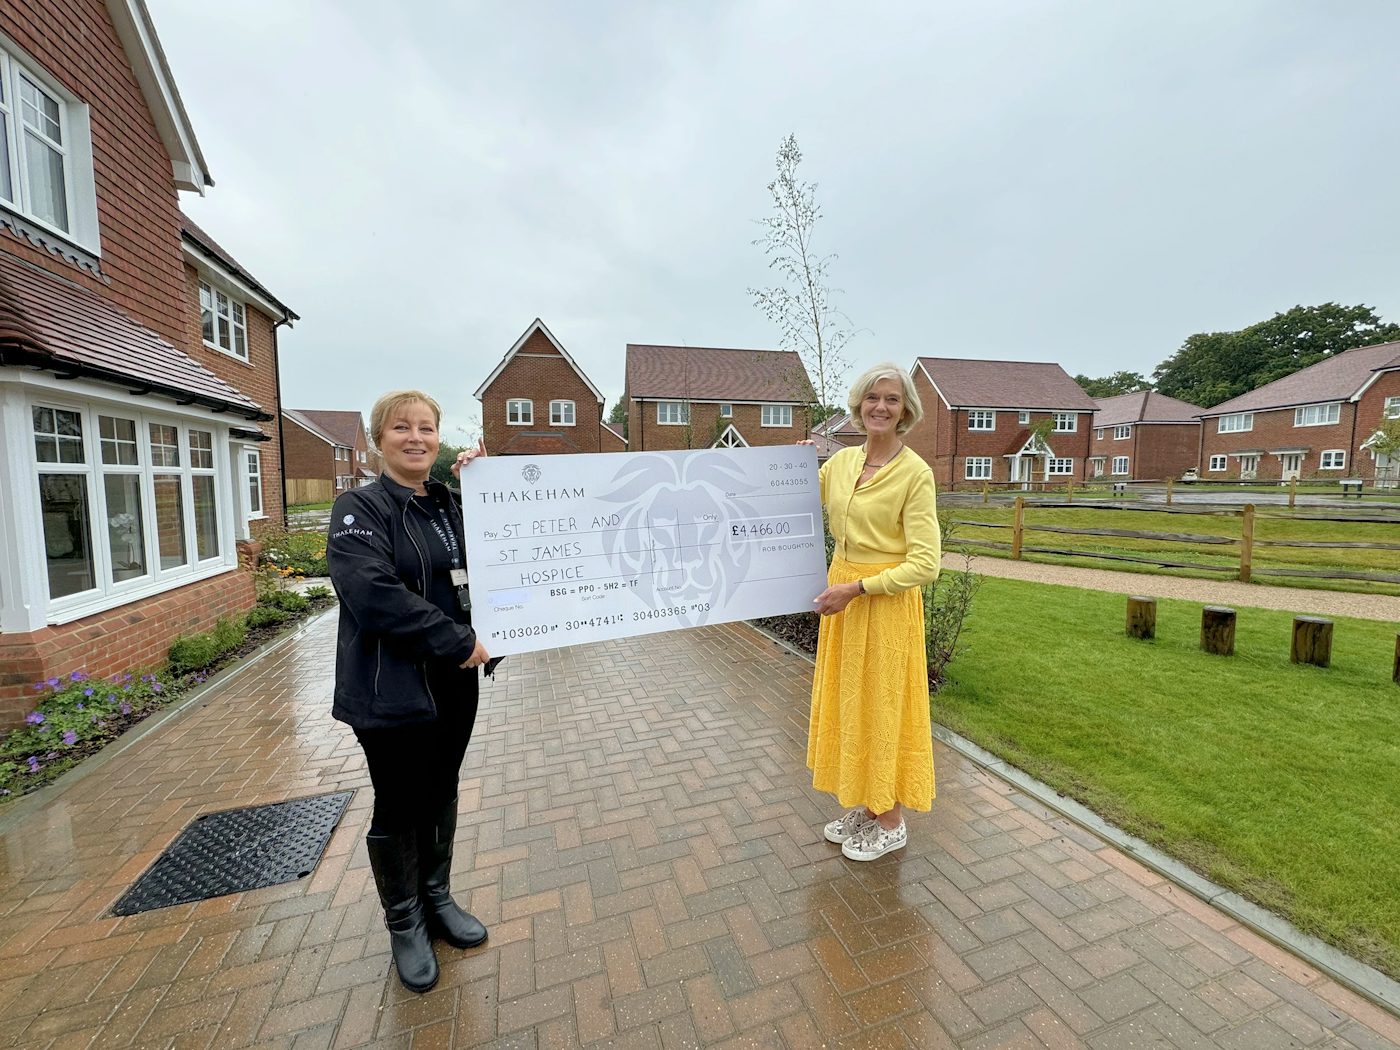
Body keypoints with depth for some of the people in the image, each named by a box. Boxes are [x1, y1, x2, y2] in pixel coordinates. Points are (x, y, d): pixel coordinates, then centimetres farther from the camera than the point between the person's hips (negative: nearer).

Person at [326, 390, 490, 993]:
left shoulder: (449, 504, 8)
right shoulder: (360, 508, -10)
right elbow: (373, 592, -24)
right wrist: (457, 641, -22)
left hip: (453, 684, 6)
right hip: (392, 690, -5)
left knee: (441, 797, 20)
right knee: (399, 809, 13)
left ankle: (437, 899, 43)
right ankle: (405, 925, 37)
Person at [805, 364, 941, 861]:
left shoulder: (916, 472, -14)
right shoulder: (841, 461, 3)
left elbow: (924, 564, -18)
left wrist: (856, 588, -21)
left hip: (886, 601, -6)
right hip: (841, 597, 7)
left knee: (882, 706, 8)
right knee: (847, 702, 17)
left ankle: (891, 824, 31)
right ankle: (862, 805, 39)